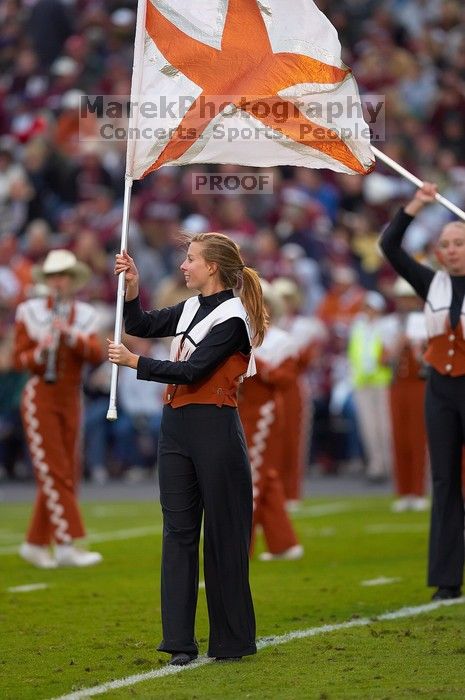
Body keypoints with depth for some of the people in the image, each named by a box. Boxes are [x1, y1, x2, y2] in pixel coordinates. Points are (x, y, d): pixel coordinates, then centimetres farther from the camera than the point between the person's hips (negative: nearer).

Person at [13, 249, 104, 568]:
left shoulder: (85, 315, 5)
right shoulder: (30, 312, -1)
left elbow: (97, 355, -10)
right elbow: (19, 359, -4)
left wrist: (71, 335, -24)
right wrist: (39, 352, -23)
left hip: (71, 401, 4)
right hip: (41, 398, -4)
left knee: (66, 475, 5)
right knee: (54, 472, -11)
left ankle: (36, 544, 16)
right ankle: (67, 545, -16)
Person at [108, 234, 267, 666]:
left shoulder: (233, 317, -11)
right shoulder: (191, 308, 13)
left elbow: (192, 370, -18)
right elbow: (141, 326, 20)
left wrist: (133, 362, -12)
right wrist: (131, 288, 4)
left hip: (215, 431, -8)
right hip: (175, 426, 8)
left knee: (223, 533, 0)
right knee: (178, 530, 3)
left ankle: (232, 641, 10)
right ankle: (179, 642, 4)